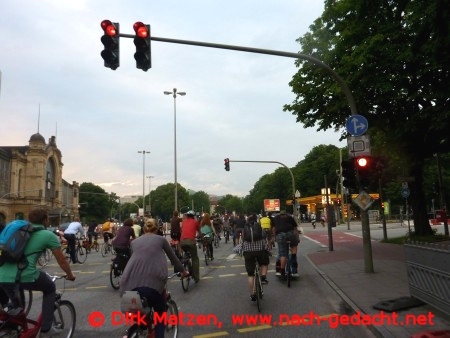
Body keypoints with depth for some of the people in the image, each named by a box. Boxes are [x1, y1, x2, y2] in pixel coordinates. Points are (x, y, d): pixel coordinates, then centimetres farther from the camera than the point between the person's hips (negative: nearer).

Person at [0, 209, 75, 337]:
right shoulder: (48, 235, 6)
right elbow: (62, 261, 11)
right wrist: (70, 275, 29)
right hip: (25, 276, -6)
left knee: (15, 305, 34)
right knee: (50, 289, 24)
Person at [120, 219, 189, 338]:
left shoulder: (134, 241, 25)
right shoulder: (161, 239, 19)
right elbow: (173, 257, 29)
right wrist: (183, 271, 46)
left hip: (130, 284, 3)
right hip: (153, 281, -2)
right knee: (160, 314, 21)